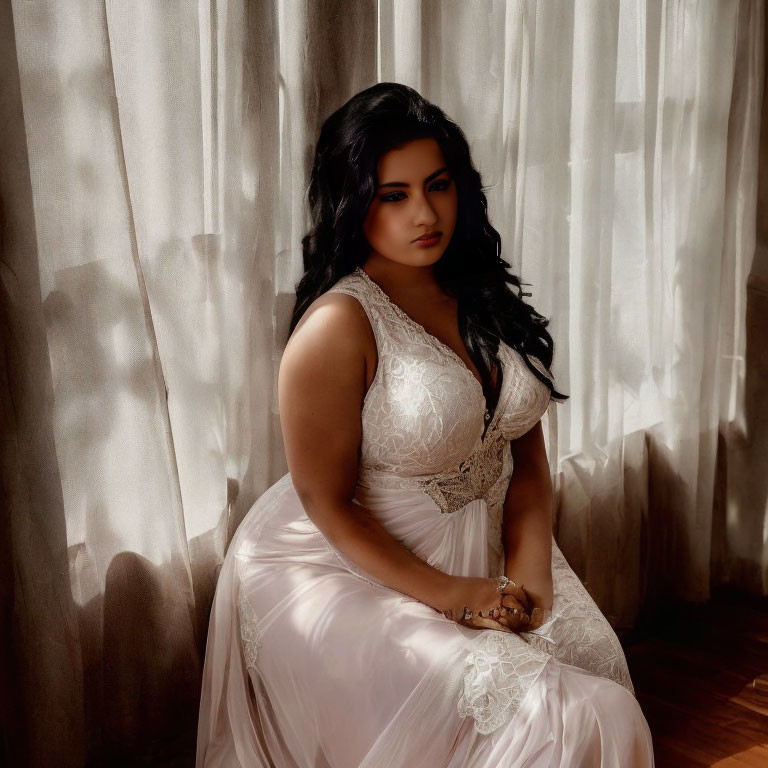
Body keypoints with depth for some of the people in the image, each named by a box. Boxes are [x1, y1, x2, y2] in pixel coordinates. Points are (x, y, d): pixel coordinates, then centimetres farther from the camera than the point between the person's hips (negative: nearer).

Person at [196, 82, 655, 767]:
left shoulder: (484, 298, 2)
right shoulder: (337, 327, -19)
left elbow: (528, 450, 4)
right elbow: (327, 504, -15)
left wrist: (530, 568, -10)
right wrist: (448, 595, -17)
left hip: (487, 545, 6)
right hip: (360, 566, -6)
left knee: (595, 664, -12)